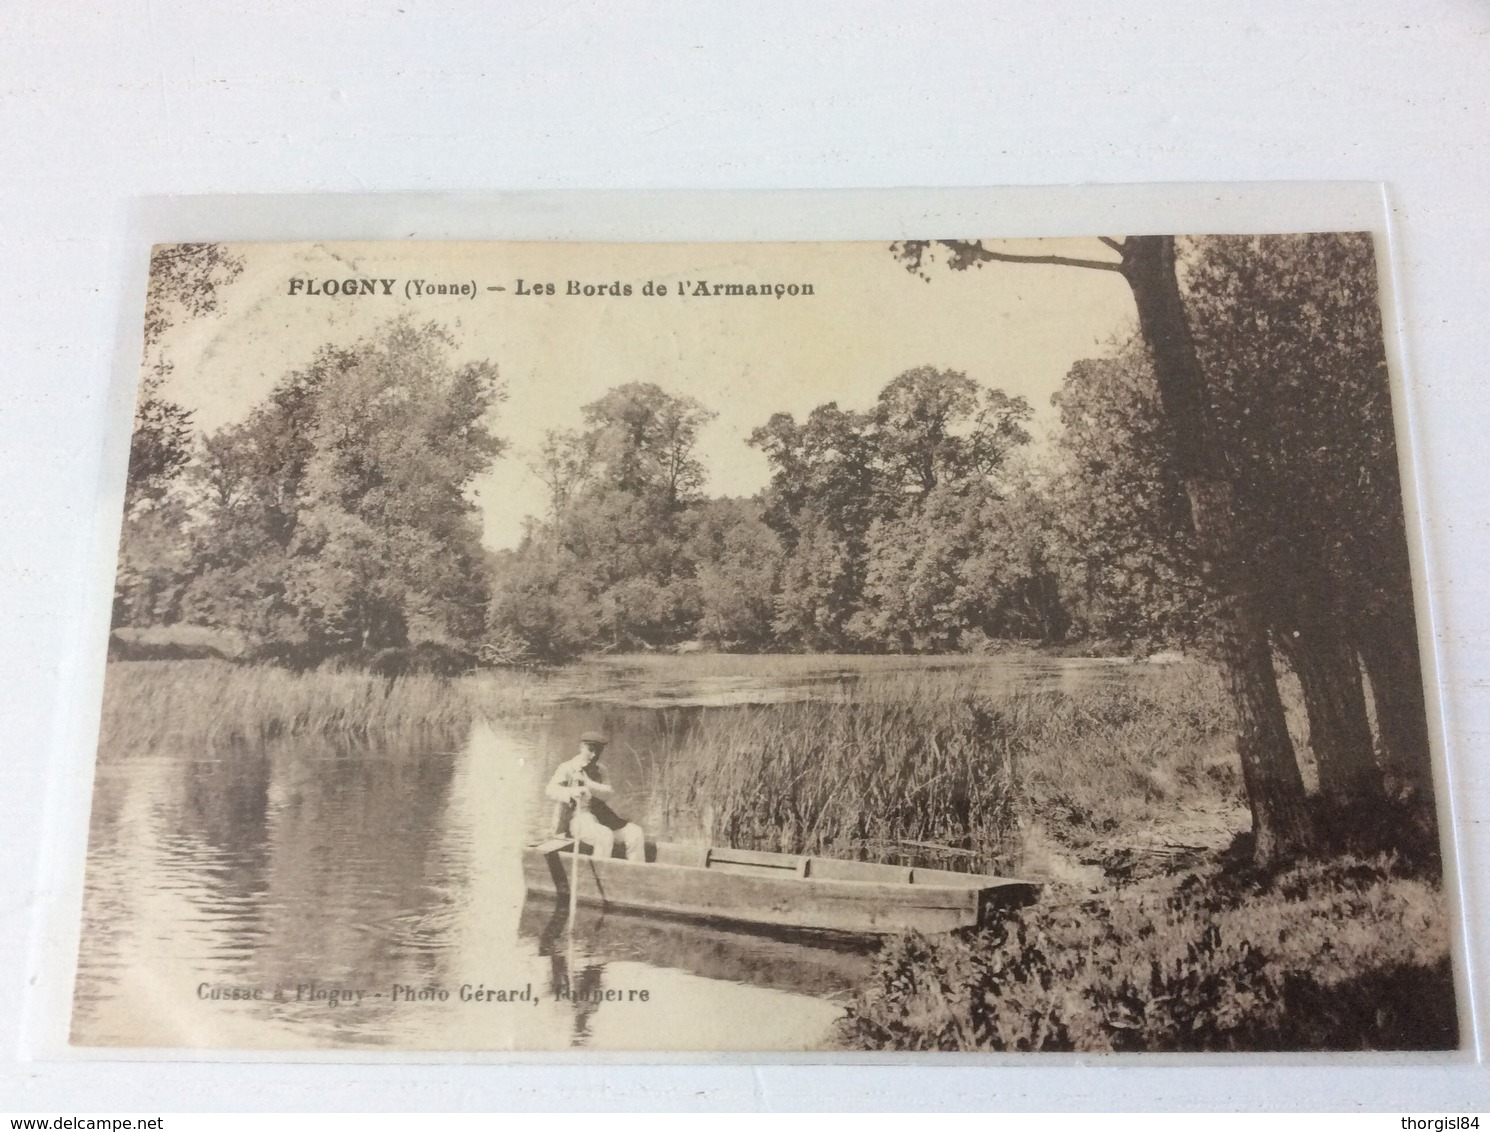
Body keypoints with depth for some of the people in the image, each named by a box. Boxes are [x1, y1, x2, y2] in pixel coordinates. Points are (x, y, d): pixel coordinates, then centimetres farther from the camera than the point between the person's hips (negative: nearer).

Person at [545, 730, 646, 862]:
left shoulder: (600, 770, 15)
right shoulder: (567, 768, -2)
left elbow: (610, 791, -1)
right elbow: (550, 789, -19)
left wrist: (589, 784, -20)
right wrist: (571, 792, -39)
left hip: (600, 816, 6)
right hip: (577, 819, -6)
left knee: (635, 833, -13)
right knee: (605, 836, -34)